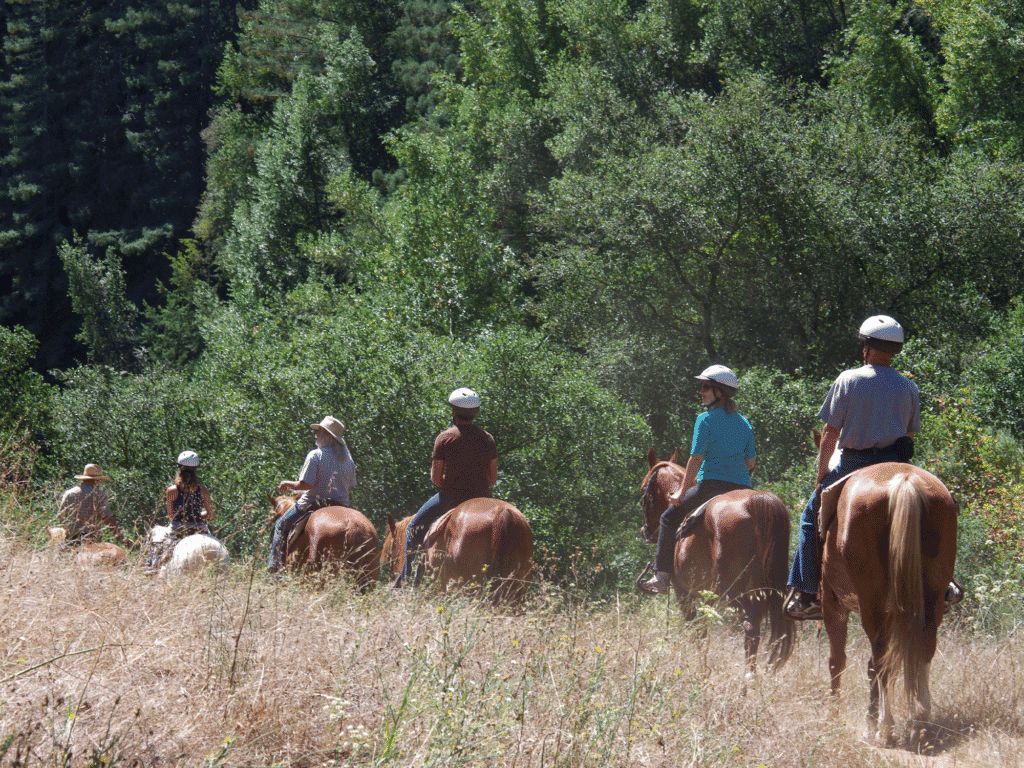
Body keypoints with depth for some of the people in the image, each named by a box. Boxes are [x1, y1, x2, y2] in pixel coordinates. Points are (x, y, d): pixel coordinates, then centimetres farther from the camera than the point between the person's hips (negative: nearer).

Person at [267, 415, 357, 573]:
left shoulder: (315, 455, -11)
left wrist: (288, 484, 1)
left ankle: (274, 564, -2)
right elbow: (350, 487, 13)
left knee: (281, 525, 8)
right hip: (341, 504, 5)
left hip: (315, 502, -5)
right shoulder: (347, 458, 9)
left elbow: (305, 484, -16)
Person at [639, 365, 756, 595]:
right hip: (742, 488, 6)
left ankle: (661, 577, 1)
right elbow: (751, 462, 13)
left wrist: (682, 492, -3)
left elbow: (696, 458, -10)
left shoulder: (706, 419, -6)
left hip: (711, 484, -6)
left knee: (670, 517, 8)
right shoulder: (744, 422, 12)